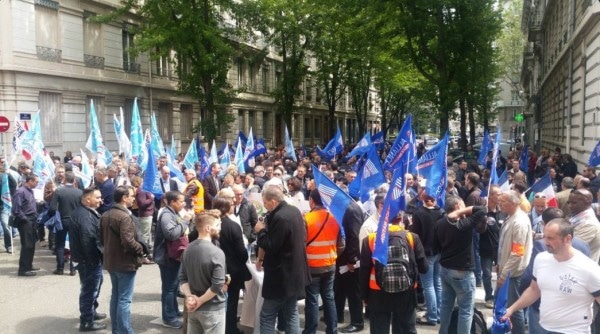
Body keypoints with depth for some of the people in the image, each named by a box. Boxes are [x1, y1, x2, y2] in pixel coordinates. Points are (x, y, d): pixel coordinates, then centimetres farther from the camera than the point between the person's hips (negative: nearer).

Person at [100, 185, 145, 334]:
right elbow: (128, 241, -28)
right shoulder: (125, 216, -21)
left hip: (111, 261, 9)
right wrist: (140, 249, -12)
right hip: (125, 262, -9)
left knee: (115, 296, 17)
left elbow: (102, 238, 15)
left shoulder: (105, 215, 8)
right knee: (124, 299, -3)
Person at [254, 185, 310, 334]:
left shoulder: (280, 218, -24)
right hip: (295, 272, 10)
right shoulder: (295, 211, 7)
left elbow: (270, 246, -23)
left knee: (267, 316, 1)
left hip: (282, 275, -10)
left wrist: (261, 231, -7)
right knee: (291, 314, 16)